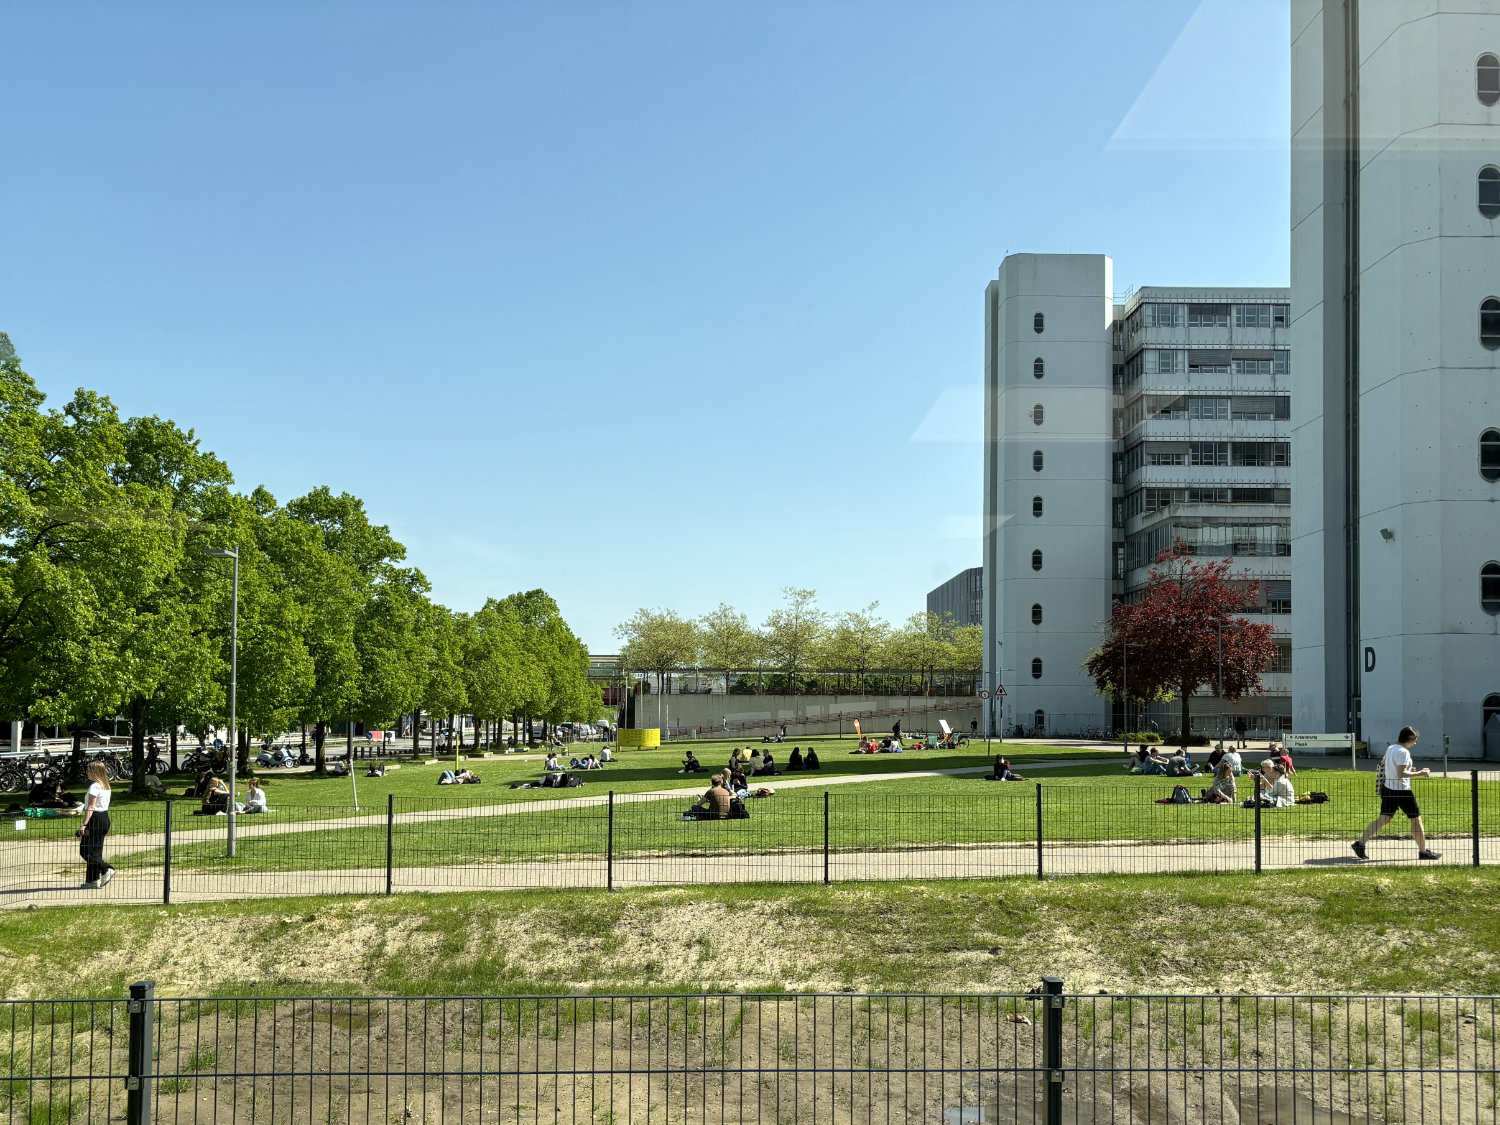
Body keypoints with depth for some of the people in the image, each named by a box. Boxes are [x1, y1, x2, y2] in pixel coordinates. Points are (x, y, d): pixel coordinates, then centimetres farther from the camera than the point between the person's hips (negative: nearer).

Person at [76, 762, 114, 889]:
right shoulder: (106, 786, 13)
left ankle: (106, 869, -16)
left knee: (86, 850, -3)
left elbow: (91, 808, -21)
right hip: (105, 818, 9)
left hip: (95, 819, -9)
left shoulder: (95, 786, -14)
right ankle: (93, 880, 14)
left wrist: (84, 824, -24)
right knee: (96, 850, 12)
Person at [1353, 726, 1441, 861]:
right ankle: (1423, 851, 13)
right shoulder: (1403, 752, -16)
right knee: (1416, 819, 5)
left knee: (1383, 818, 9)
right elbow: (1400, 774, -22)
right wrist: (1419, 774, -16)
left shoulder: (1390, 748, 11)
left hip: (1388, 788, 9)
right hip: (1401, 790, -8)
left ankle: (1360, 843, 1)